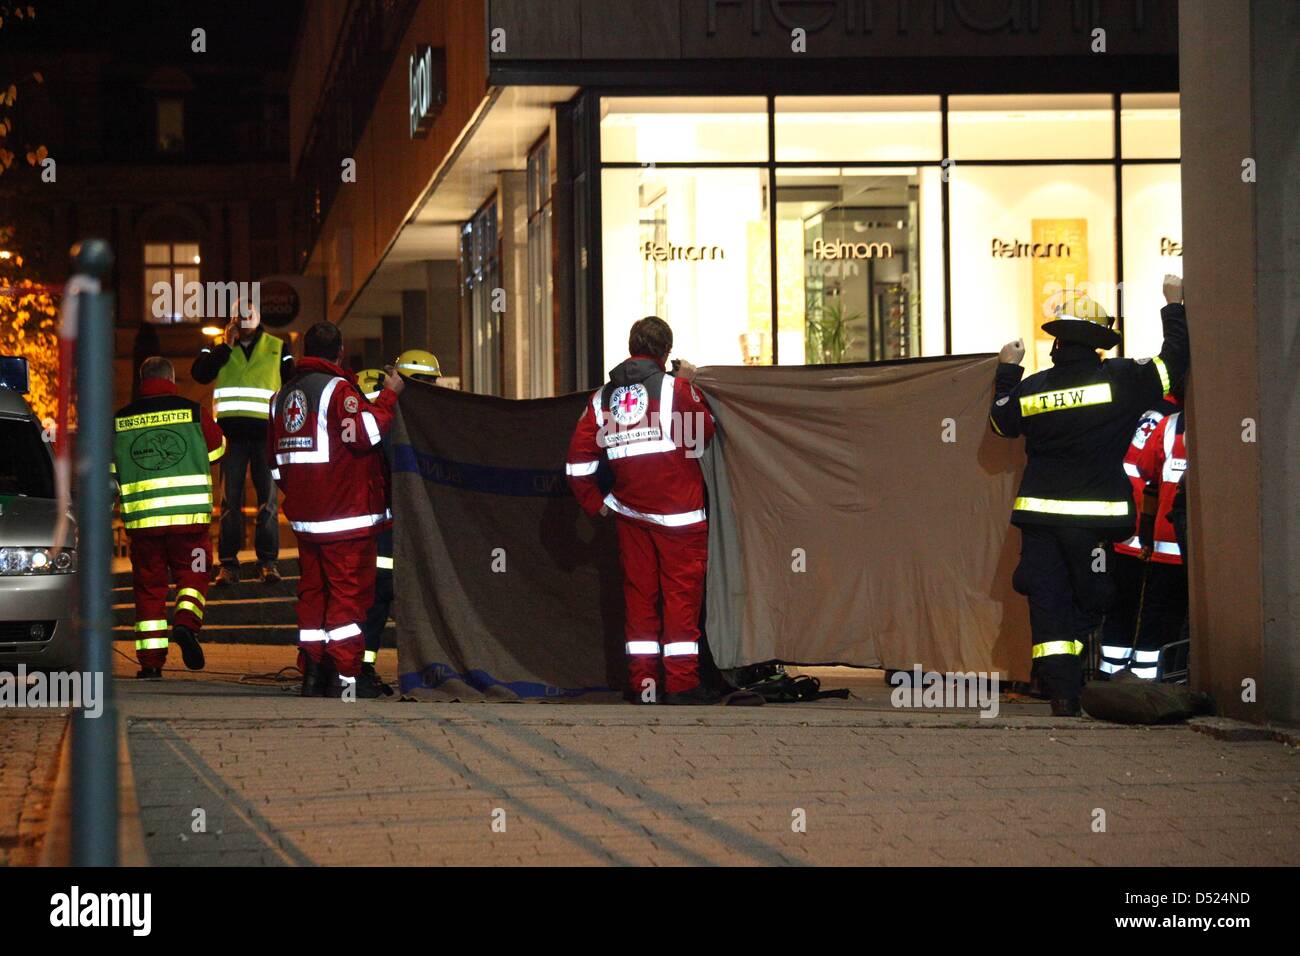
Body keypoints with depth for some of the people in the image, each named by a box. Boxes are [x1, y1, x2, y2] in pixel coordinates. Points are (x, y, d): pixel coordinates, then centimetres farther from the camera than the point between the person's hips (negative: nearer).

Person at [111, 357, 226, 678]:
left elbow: (107, 471, 10)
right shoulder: (194, 412, 1)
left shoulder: (119, 419, 4)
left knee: (149, 586, 9)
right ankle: (186, 622, -15)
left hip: (141, 517, 1)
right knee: (192, 575, 13)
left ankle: (151, 661, 5)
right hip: (189, 514, -1)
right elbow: (217, 449, 15)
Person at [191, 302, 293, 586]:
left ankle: (268, 561, 2)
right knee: (230, 498, -1)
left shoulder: (277, 349, 11)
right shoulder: (219, 349, 12)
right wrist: (225, 346, -8)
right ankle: (228, 563, 0)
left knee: (268, 497, -1)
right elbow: (199, 373, -5)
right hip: (231, 431, 0)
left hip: (266, 431, 0)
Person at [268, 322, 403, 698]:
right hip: (346, 515, -8)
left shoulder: (284, 393, 16)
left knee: (312, 592, 11)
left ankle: (312, 673, 10)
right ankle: (343, 677, -8)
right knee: (350, 593, -5)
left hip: (304, 516, 8)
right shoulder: (337, 388, -10)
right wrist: (388, 396, -9)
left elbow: (275, 459, 20)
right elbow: (363, 433, -20)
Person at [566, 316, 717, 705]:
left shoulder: (602, 397, 7)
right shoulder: (674, 388, -8)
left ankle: (642, 682, 10)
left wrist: (595, 502, 15)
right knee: (681, 592, -1)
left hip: (630, 514, 5)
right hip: (680, 512, -5)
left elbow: (578, 460, 4)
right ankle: (681, 683, -3)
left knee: (639, 593, 10)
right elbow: (703, 435, 1)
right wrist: (691, 387, 11)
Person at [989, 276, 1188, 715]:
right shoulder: (1120, 379, -8)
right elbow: (1173, 361, -2)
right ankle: (1066, 689, 6)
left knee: (1048, 600, 3)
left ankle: (1061, 693, -6)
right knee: (1090, 600, 11)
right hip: (1095, 516, -2)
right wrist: (1174, 305, 10)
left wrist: (1007, 370, 33)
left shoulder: (1029, 389, 0)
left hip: (1040, 513, 2)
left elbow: (1003, 421, 19)